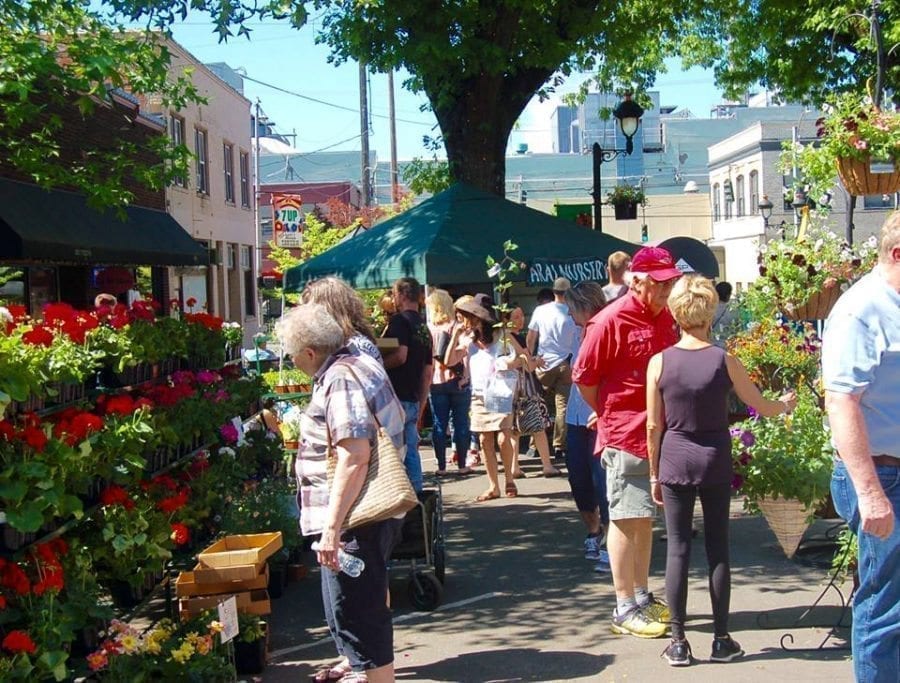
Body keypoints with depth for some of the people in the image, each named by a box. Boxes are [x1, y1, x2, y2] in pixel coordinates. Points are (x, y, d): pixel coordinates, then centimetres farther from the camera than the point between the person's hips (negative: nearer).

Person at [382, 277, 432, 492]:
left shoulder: (399, 320, -8)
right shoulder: (424, 328, 19)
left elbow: (400, 355, -23)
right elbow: (427, 373, 20)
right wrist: (420, 409, 23)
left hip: (396, 399, -8)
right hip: (413, 401, 8)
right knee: (410, 453, 11)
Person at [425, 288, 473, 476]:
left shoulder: (428, 328, -2)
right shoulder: (455, 327, -5)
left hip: (435, 382, 1)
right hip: (457, 381, -1)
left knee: (439, 425, 7)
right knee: (461, 424, 6)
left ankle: (441, 466, 8)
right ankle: (462, 465, 8)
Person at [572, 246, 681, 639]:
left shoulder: (666, 319, 8)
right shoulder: (611, 321, -14)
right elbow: (583, 378, -9)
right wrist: (610, 415, 0)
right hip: (624, 437, -7)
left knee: (645, 518, 16)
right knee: (626, 519, -1)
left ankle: (642, 596, 28)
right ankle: (624, 610, 6)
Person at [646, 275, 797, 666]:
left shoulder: (659, 362, -7)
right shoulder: (723, 360, -7)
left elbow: (654, 425, -3)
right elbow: (761, 407, 5)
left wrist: (654, 474, 8)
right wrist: (786, 404, 27)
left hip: (674, 462, 0)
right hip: (715, 462, 0)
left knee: (677, 550, 4)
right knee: (718, 549, 9)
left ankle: (678, 643, 6)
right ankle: (721, 640, 14)